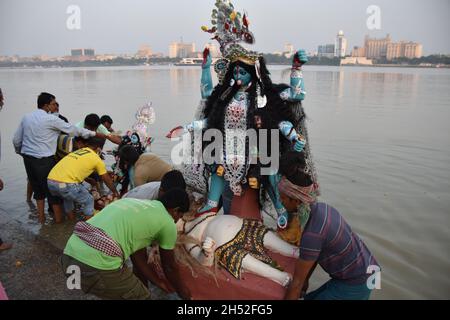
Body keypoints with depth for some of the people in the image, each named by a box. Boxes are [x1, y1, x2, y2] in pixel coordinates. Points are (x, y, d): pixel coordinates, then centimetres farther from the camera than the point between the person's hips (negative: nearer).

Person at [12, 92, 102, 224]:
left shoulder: (26, 117, 8)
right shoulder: (51, 119, -12)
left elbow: (16, 140, 12)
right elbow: (73, 129, -8)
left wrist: (20, 152, 31)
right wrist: (95, 134, 0)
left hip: (28, 158, 7)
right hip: (44, 160, -7)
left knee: (37, 187, 18)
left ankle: (41, 217, 27)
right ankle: (58, 218, 13)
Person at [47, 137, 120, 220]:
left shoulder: (77, 152, 25)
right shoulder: (96, 159, 7)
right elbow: (107, 180, 18)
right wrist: (115, 193, 34)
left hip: (50, 180, 7)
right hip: (66, 184, -7)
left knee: (68, 197, 35)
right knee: (89, 201, 15)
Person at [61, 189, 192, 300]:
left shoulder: (134, 203, 26)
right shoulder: (167, 222, 5)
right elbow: (169, 266, 19)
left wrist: (159, 283, 40)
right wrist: (182, 291, 39)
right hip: (96, 267, -8)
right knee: (142, 296, 17)